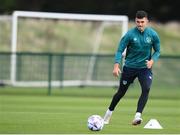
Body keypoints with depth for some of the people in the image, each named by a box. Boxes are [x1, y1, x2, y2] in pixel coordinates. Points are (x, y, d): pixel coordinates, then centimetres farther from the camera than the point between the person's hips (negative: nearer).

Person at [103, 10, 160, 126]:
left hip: (145, 67, 1)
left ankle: (138, 115, -24)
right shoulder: (130, 34, -13)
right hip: (129, 67, -1)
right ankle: (109, 112, 32)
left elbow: (157, 51, 5)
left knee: (146, 89, -23)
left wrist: (152, 61, -16)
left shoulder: (153, 34, -7)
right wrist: (116, 65, -22)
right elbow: (120, 50, -9)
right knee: (121, 91, 9)